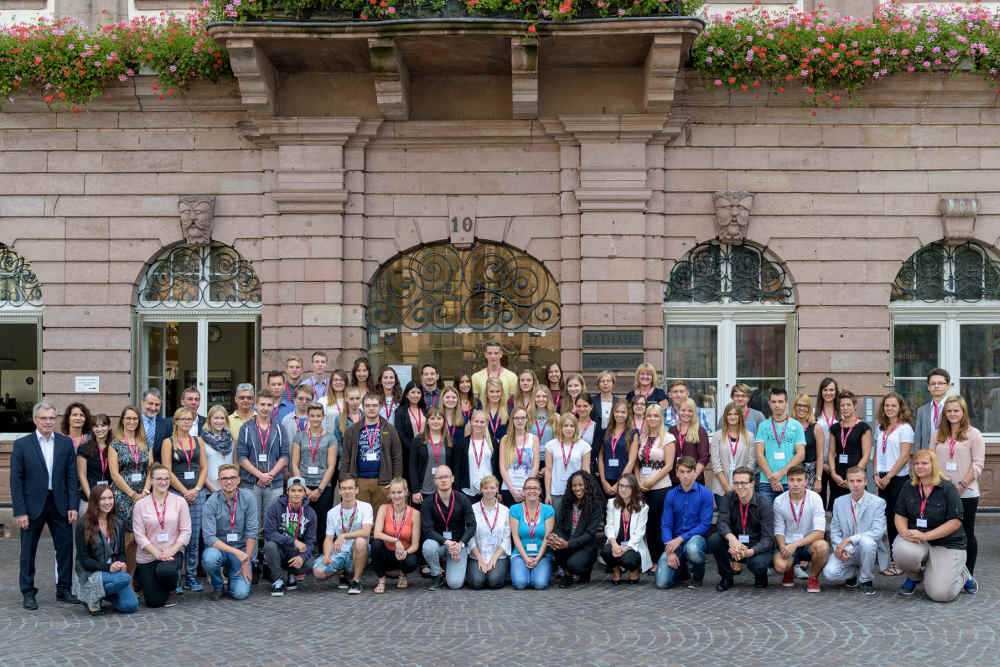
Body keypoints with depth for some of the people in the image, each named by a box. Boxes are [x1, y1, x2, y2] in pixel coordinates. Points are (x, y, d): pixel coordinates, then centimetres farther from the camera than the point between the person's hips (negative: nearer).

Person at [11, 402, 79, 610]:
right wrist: (19, 511, -11)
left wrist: (73, 506, -2)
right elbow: (16, 480, -5)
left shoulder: (66, 443, 5)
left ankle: (63, 590, 19)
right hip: (33, 505, -3)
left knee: (65, 547, 6)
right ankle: (28, 593, 17)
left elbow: (71, 476, 5)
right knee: (28, 551, 5)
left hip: (59, 504, 3)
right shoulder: (21, 444, -3)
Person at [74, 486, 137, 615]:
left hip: (115, 571, 5)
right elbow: (83, 559, -9)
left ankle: (104, 592, 12)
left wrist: (122, 565, -12)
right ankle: (92, 597, -9)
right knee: (125, 578, -33)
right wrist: (108, 567, -23)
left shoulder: (117, 524, 10)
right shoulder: (83, 525, -7)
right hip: (91, 573, -5)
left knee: (131, 606, -16)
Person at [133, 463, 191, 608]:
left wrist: (171, 551, -17)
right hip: (147, 556, 1)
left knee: (165, 570, -37)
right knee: (154, 602, -7)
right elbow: (139, 535, -5)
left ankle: (171, 590, 1)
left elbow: (186, 531, -3)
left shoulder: (179, 501, 0)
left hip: (173, 552, -1)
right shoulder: (140, 505, -1)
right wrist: (157, 553, -17)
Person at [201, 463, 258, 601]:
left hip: (241, 549, 1)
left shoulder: (248, 498, -8)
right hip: (218, 548, -1)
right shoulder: (212, 502, -12)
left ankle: (231, 572, 19)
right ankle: (217, 585, -2)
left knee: (240, 593, -18)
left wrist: (246, 563, -12)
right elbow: (209, 538, -19)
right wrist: (235, 552, -28)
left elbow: (252, 532, -8)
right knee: (210, 558, -37)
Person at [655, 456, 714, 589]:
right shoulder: (671, 495, 6)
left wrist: (681, 539, -18)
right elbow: (666, 525, 2)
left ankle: (698, 575, -4)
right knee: (662, 582, -16)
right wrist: (670, 551, -13)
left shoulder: (705, 494, -4)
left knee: (692, 549, -41)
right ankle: (682, 570, 21)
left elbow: (705, 524, -9)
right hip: (674, 542, 3)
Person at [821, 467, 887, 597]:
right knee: (829, 573, -24)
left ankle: (866, 580, -12)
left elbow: (878, 532, -18)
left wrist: (849, 539, -26)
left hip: (867, 549, -3)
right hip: (846, 552, 3)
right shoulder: (839, 502, 5)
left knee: (867, 541, -38)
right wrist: (839, 548, -15)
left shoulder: (878, 503, -7)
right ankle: (854, 573, 13)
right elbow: (834, 531, 6)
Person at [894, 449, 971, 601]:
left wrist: (925, 535, -21)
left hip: (947, 544, -3)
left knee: (940, 594, -16)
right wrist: (904, 532, -17)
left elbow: (955, 522, -14)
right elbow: (900, 515, 6)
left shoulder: (948, 489, -9)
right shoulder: (909, 488, 5)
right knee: (902, 552, -35)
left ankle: (962, 575, 20)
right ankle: (913, 577, 2)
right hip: (915, 540, 3)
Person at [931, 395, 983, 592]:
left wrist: (962, 485, -13)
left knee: (967, 534, 3)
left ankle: (968, 576, 12)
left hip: (966, 493, -3)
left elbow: (978, 464, -5)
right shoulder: (938, 435, 12)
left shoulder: (973, 434, -1)